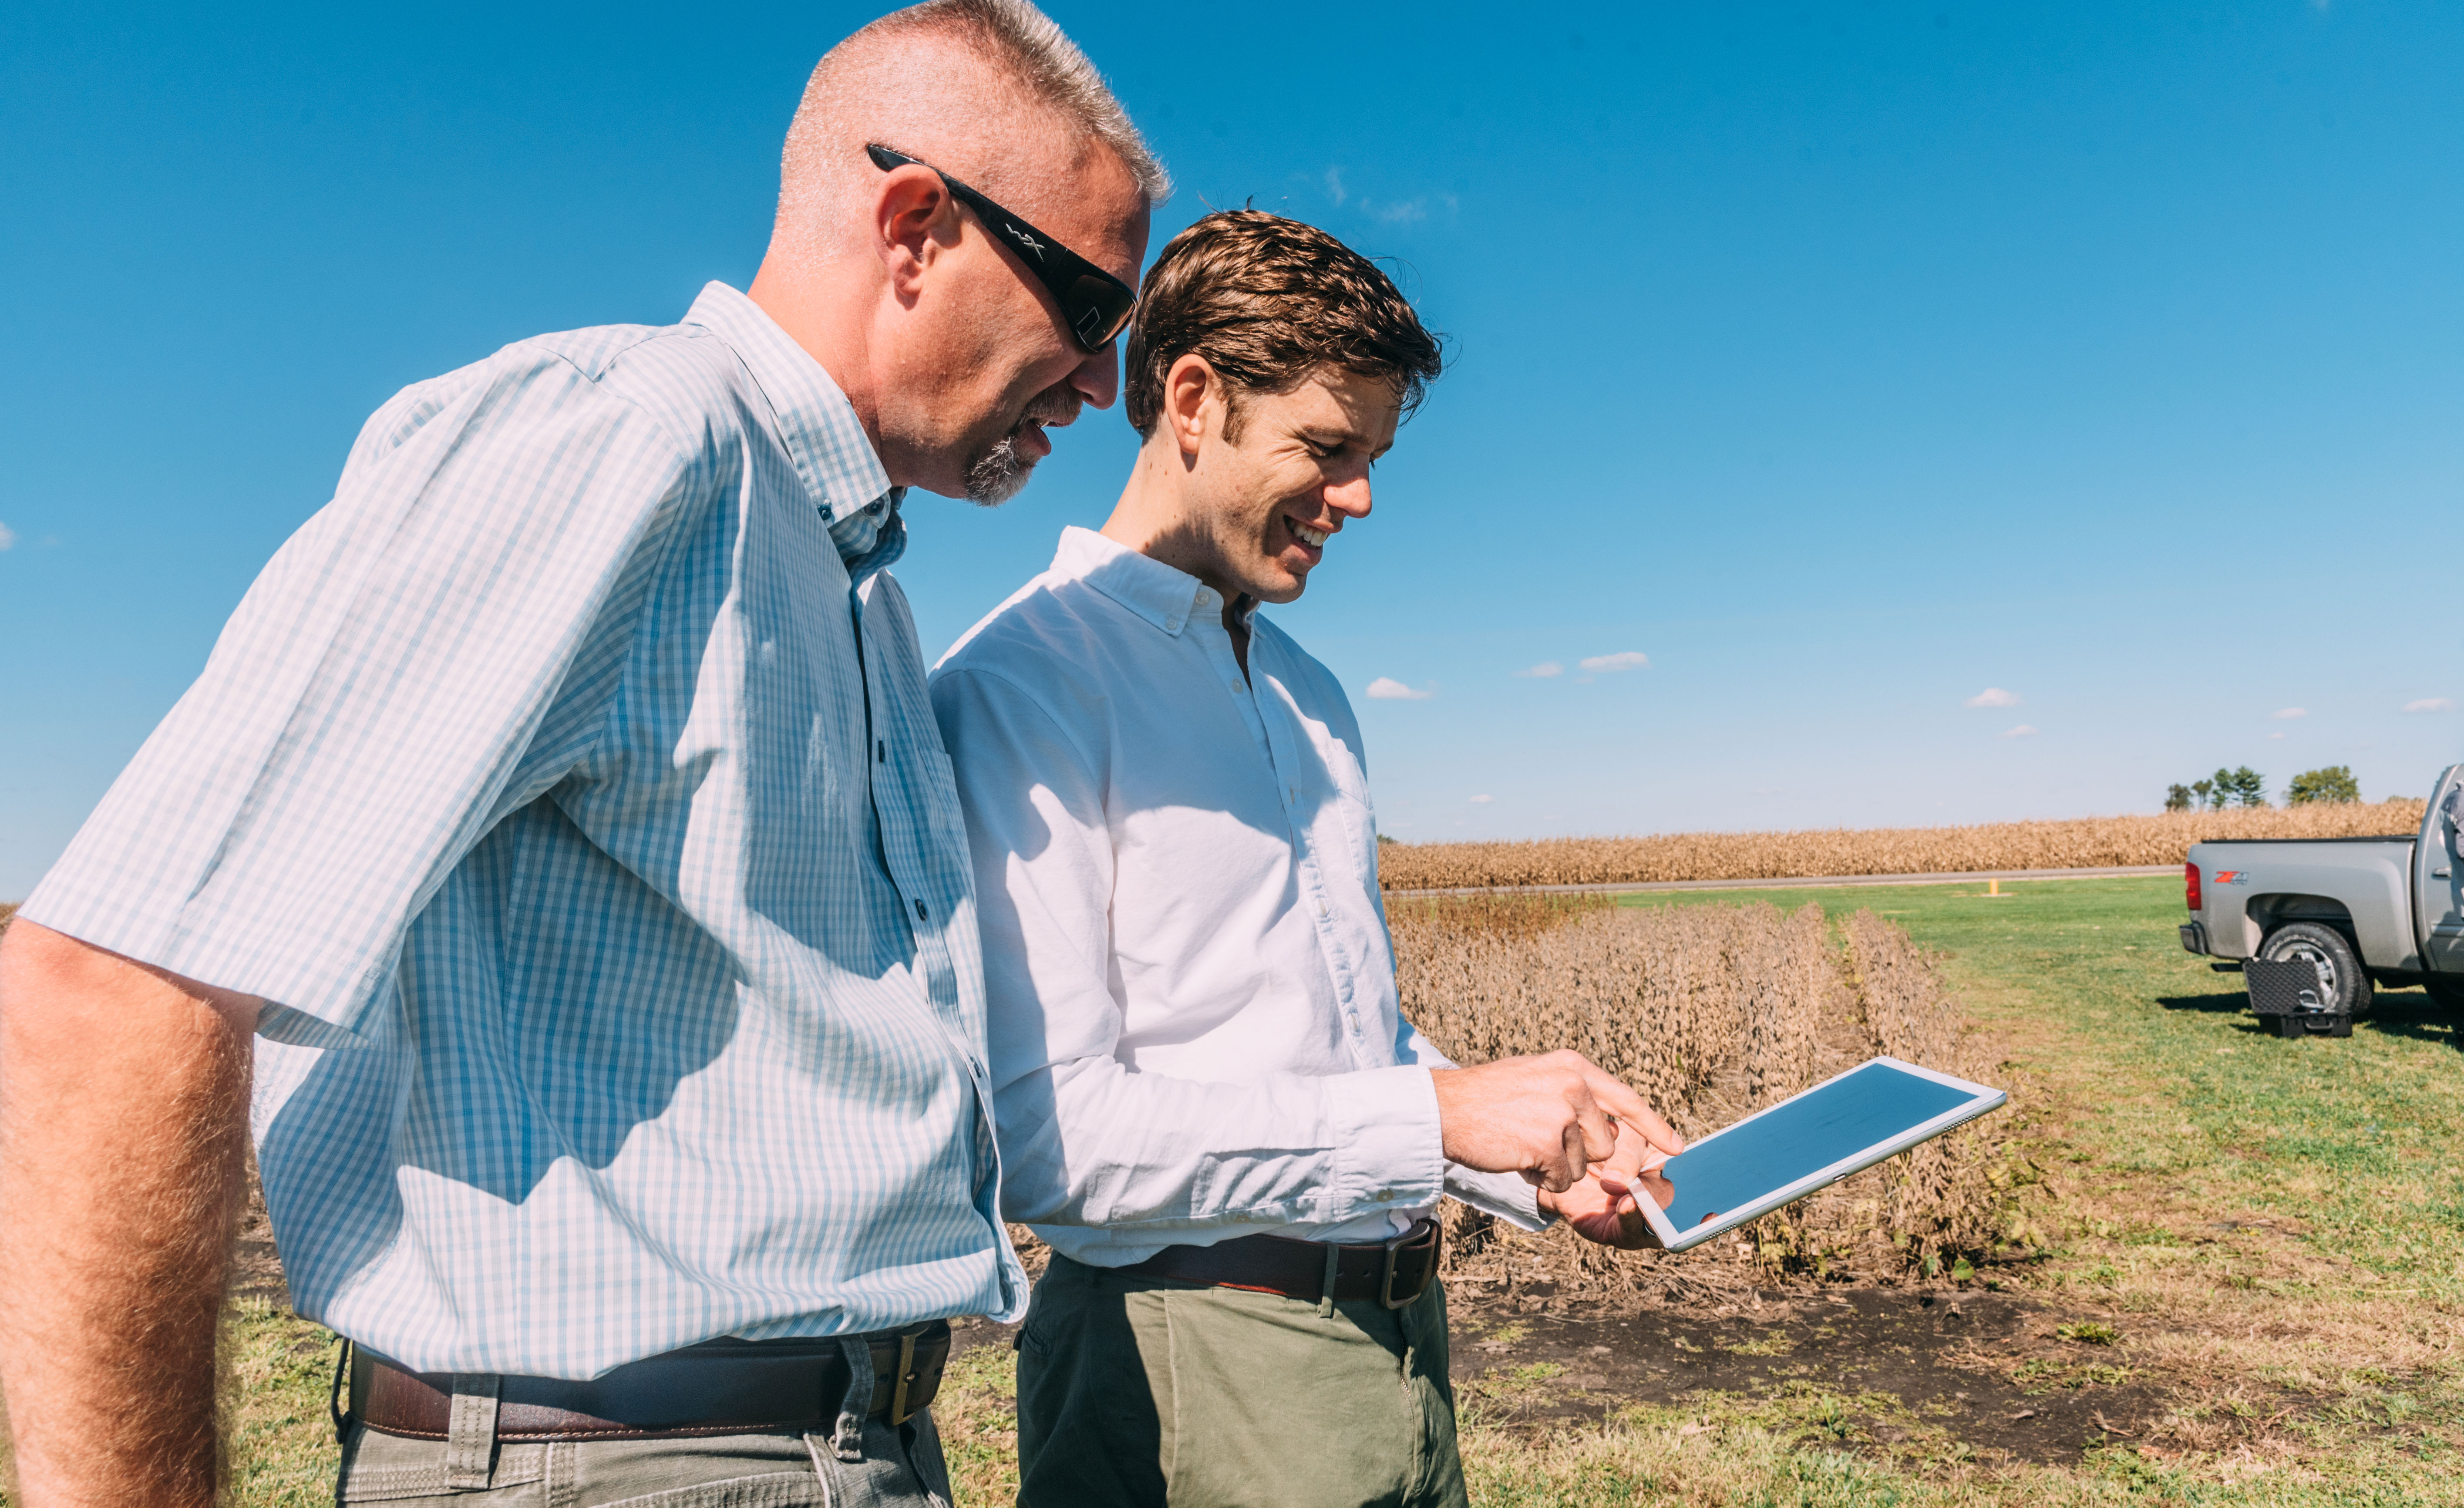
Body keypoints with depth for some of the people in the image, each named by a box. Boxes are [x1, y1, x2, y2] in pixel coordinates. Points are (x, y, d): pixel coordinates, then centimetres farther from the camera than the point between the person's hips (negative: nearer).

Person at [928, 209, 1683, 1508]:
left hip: (1398, 1339, 8)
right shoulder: (1020, 684, -15)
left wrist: (1543, 1170, 4)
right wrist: (1436, 1118, -21)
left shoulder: (1311, 697, 13)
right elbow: (1043, 1133, -22)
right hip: (1193, 1371, -7)